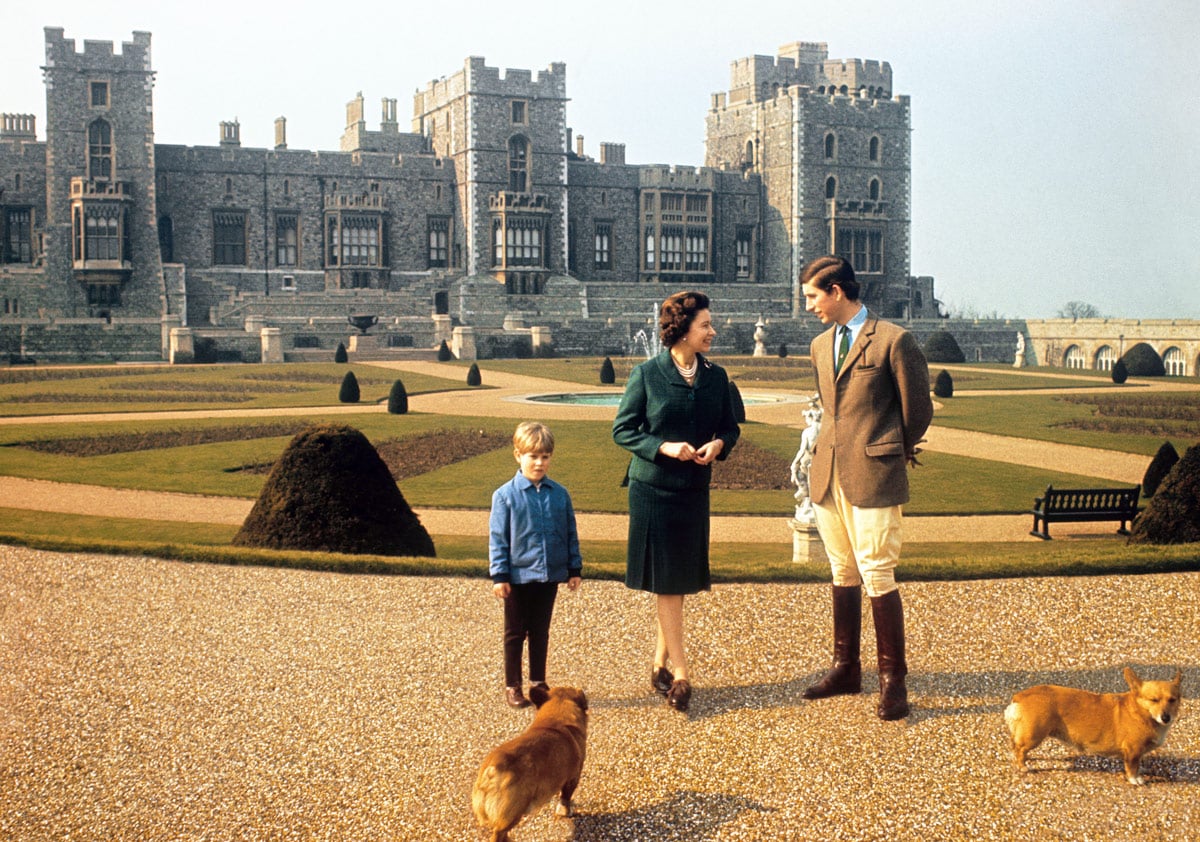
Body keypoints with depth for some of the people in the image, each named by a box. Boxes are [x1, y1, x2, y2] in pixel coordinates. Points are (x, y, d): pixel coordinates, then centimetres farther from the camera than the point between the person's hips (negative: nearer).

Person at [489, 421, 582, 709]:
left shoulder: (559, 494, 1)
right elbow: (497, 538, -7)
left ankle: (538, 683, 27)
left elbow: (571, 534, 8)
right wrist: (499, 575, -10)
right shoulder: (505, 495, -9)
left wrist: (575, 569, 8)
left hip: (550, 576, 3)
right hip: (518, 576, -3)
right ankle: (512, 686, 20)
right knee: (515, 633, 9)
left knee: (540, 632, 15)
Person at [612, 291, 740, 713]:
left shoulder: (716, 376, 5)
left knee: (679, 582, 11)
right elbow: (622, 429, -5)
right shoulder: (646, 374, -7)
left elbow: (730, 426, 12)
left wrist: (719, 444, -10)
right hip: (653, 488, -4)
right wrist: (663, 447, -19)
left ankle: (660, 662, 24)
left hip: (694, 489, 4)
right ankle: (680, 673, 4)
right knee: (666, 582, -1)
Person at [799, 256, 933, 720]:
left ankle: (893, 681, 3)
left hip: (873, 477, -7)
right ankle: (845, 669, 24)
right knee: (843, 575, 14)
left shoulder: (893, 340, -8)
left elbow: (918, 409, -1)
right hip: (828, 475, 7)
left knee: (877, 577, -6)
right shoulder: (821, 345, 14)